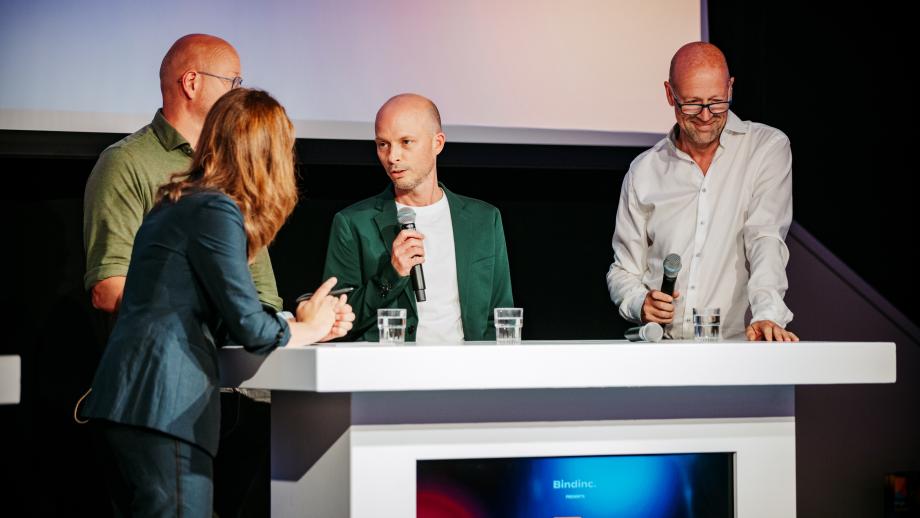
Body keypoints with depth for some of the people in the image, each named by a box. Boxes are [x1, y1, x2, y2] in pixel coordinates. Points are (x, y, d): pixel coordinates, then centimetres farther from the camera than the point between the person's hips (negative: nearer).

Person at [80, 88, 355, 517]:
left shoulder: (179, 204, 19)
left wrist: (310, 323, 22)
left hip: (129, 402, 10)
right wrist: (308, 329, 8)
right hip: (161, 406, -10)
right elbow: (250, 328, -12)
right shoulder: (216, 210, -10)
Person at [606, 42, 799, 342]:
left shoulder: (768, 148, 5)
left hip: (739, 343, -2)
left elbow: (767, 239, -9)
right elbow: (624, 272, 17)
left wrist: (767, 315, -25)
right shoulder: (644, 171, 12)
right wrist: (641, 305, -5)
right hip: (662, 350, 2)